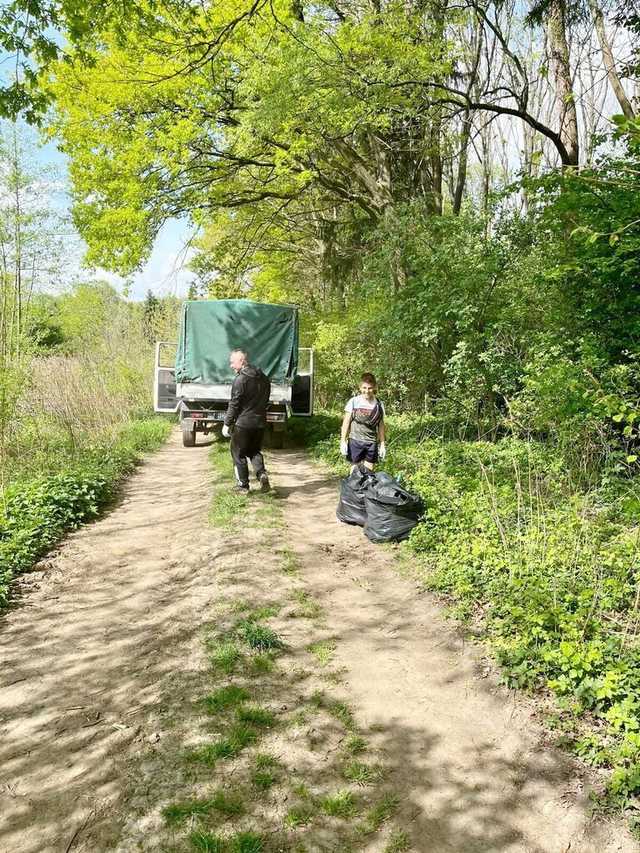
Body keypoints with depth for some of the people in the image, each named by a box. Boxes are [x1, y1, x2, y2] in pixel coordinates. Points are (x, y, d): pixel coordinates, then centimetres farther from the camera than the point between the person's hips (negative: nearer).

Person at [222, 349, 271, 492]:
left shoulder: (240, 379, -14)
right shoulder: (264, 378, 9)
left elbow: (234, 404, -14)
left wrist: (227, 424, -7)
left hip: (243, 422, -7)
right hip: (260, 422, 7)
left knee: (238, 453, 8)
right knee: (254, 451, 20)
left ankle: (243, 484, 11)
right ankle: (262, 474, -3)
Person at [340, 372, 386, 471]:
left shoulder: (379, 404, 2)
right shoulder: (354, 402, -4)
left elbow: (381, 425, 8)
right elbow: (346, 422, 0)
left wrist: (382, 444, 7)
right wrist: (343, 441, -3)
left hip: (372, 442, 2)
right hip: (355, 440, -2)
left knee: (369, 470, 5)